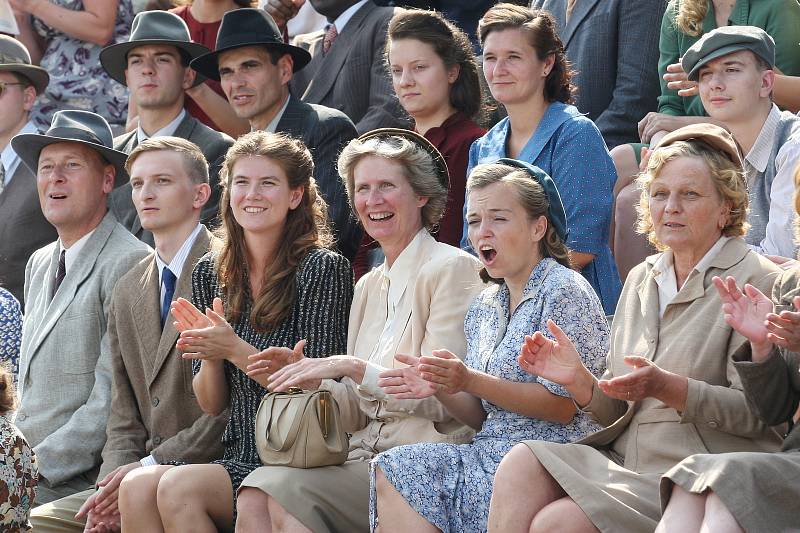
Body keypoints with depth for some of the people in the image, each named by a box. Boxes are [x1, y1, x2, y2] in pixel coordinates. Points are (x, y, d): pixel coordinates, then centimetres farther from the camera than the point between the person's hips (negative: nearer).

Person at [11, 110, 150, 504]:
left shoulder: (128, 264, -10)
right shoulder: (39, 264, 18)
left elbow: (113, 400, -15)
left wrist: (38, 466, -16)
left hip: (78, 482, -7)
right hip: (29, 469, 7)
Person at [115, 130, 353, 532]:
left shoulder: (324, 268, -7)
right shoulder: (211, 272, 10)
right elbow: (212, 404, 12)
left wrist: (234, 349, -17)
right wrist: (210, 356, -10)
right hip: (238, 458, 5)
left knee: (178, 488, -27)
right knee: (137, 487, -24)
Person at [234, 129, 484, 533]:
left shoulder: (452, 269, -3)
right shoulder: (369, 287, 20)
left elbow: (442, 399, -11)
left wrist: (351, 368, -17)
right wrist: (312, 378, -2)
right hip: (365, 454, 6)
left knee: (283, 491, -28)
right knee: (254, 496, -23)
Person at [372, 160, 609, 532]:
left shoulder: (564, 292, -7)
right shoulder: (484, 307, 18)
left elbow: (562, 406, -14)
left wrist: (471, 381, -20)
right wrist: (441, 389, -3)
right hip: (491, 455, 8)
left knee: (398, 473, -20)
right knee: (391, 472, -16)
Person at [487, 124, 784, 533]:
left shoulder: (756, 283, -4)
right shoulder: (642, 278, 17)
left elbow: (756, 413, -13)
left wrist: (668, 387, -25)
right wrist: (577, 379, -2)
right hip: (626, 462, 7)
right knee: (520, 464, -20)